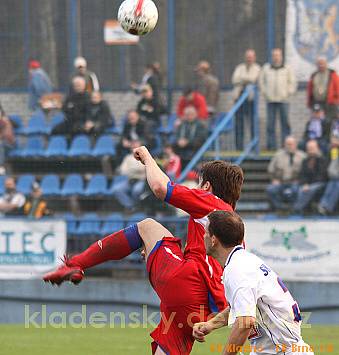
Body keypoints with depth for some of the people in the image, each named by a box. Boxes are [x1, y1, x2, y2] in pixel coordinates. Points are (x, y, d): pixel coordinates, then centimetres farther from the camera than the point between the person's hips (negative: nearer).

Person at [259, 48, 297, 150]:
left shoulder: (287, 69, 8)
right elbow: (261, 81, 18)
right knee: (270, 123, -1)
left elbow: (292, 83, 11)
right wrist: (264, 92, 7)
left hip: (283, 100, -1)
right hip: (270, 100, 1)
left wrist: (288, 93, 1)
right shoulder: (266, 68, 10)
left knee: (285, 122, -3)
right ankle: (271, 144, 2)